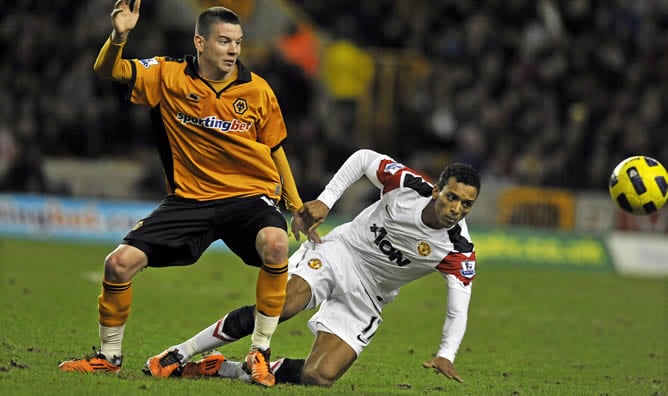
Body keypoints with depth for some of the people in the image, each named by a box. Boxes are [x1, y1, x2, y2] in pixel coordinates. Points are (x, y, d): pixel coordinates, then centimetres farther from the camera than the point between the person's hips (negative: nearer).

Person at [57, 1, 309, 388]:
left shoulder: (258, 90, -1)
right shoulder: (169, 76, -3)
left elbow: (276, 151, 11)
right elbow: (106, 71, -8)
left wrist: (297, 206, 10)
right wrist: (119, 36, -29)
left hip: (249, 195, -1)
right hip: (189, 198, 1)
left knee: (275, 243, -35)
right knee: (120, 263, -10)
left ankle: (260, 351, -21)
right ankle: (109, 355, 15)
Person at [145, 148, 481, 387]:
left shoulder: (459, 253, -16)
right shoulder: (407, 185, -16)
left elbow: (458, 310, -14)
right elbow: (363, 158, 0)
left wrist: (446, 355, -31)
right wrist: (324, 200, -9)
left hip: (365, 297, 1)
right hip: (338, 251, -1)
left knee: (318, 378, -16)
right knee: (280, 305, -30)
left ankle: (221, 369, 1)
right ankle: (181, 354, -17)